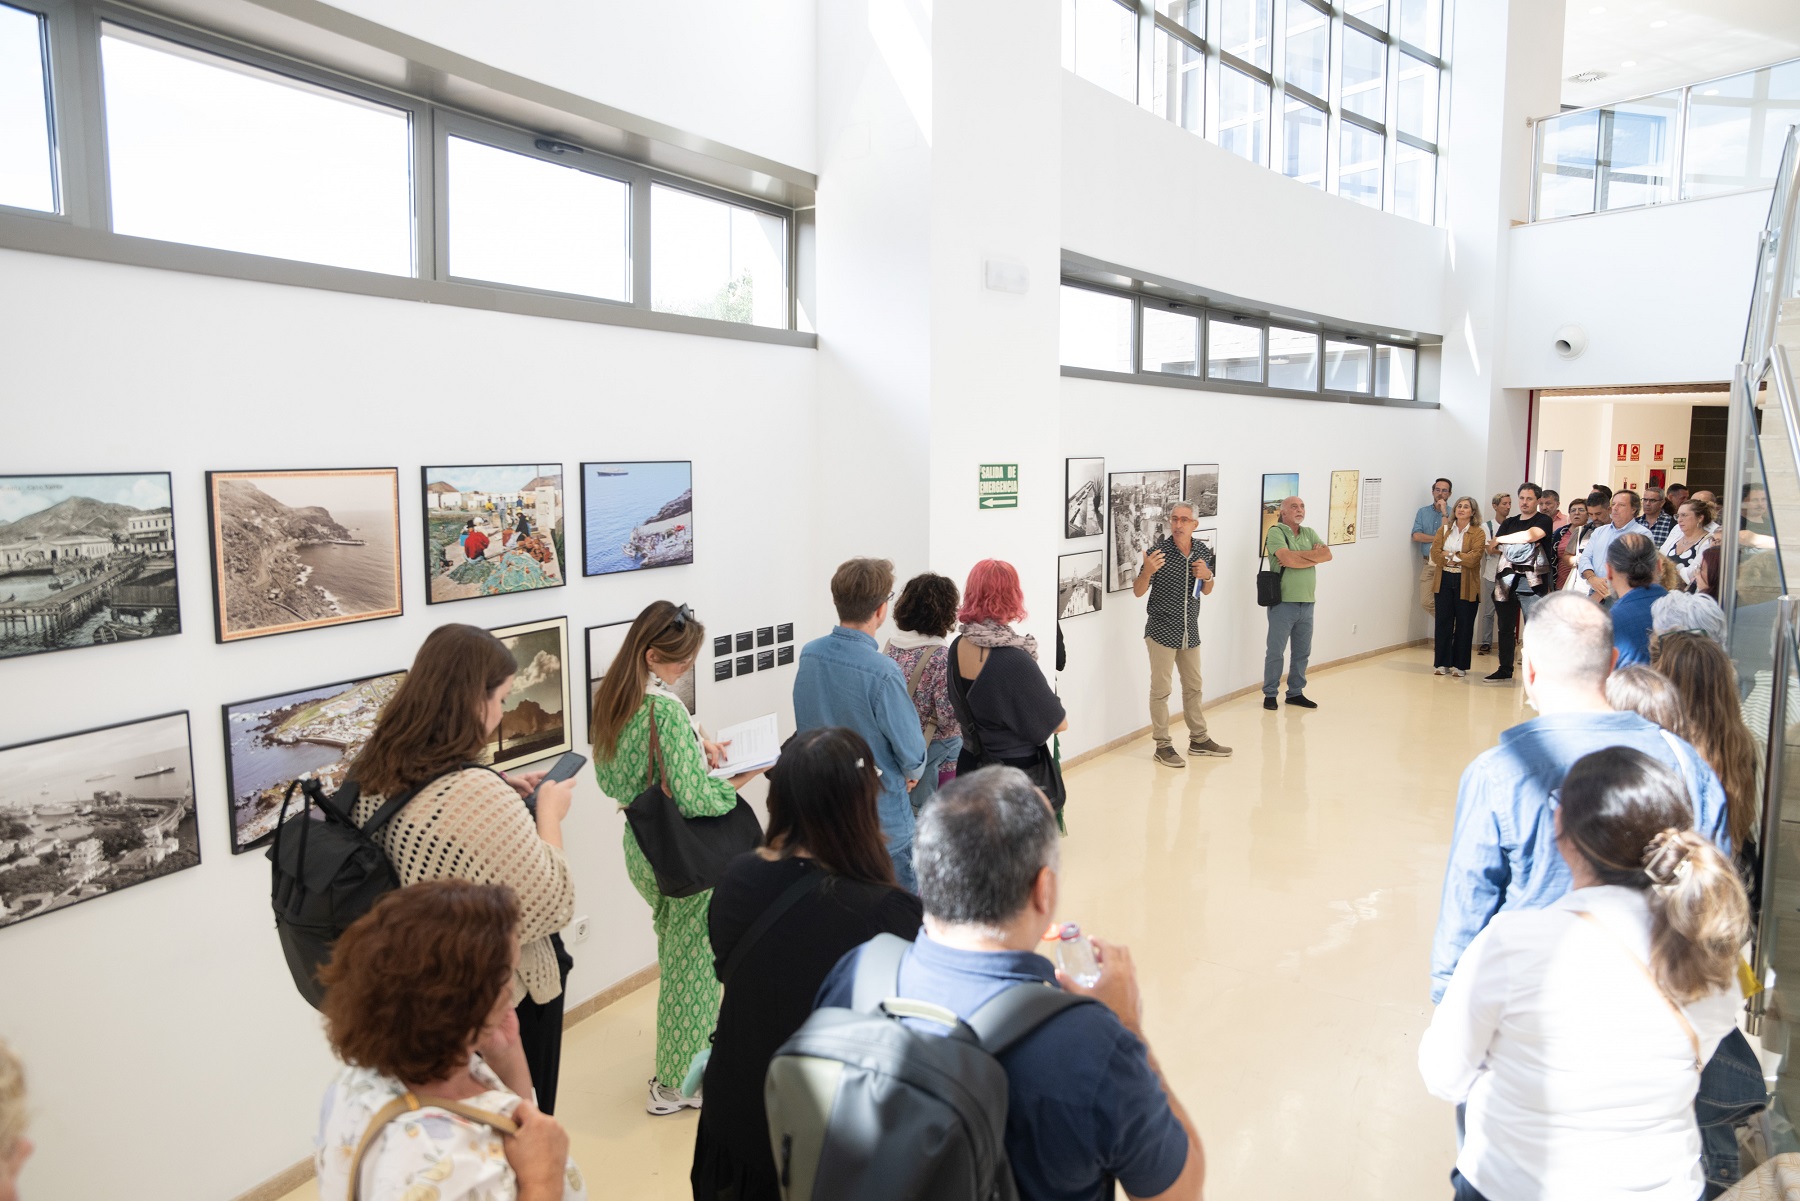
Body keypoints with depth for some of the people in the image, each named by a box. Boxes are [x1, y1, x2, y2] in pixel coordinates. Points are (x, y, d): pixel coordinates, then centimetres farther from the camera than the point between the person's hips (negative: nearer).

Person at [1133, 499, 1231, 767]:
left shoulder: (1203, 551, 3)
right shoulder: (1159, 551, -12)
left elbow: (1207, 591, 15)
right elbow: (1138, 592, -9)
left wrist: (1207, 576, -8)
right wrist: (1147, 571, -28)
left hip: (1190, 631, 6)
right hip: (1162, 631, -5)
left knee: (1193, 687, 17)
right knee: (1161, 690, 0)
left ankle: (1199, 739, 30)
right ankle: (1163, 745, 9)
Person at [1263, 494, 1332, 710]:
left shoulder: (1309, 533, 14)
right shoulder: (1276, 532, -6)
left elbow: (1327, 555, -1)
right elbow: (1287, 558, -21)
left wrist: (1298, 556, -13)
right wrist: (1313, 555, -9)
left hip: (1306, 603, 6)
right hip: (1283, 602, -6)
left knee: (1302, 652, 13)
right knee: (1275, 651, 2)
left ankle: (1296, 692, 25)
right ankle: (1270, 694, 13)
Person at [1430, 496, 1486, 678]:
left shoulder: (1478, 533, -1)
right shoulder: (1444, 531, 11)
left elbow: (1474, 557, -14)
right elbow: (1435, 553, -1)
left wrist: (1449, 555, -8)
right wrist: (1457, 558, -13)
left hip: (1466, 584, -3)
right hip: (1444, 581, 3)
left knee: (1464, 625, 3)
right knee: (1443, 622, 3)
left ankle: (1460, 665, 10)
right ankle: (1442, 663, 10)